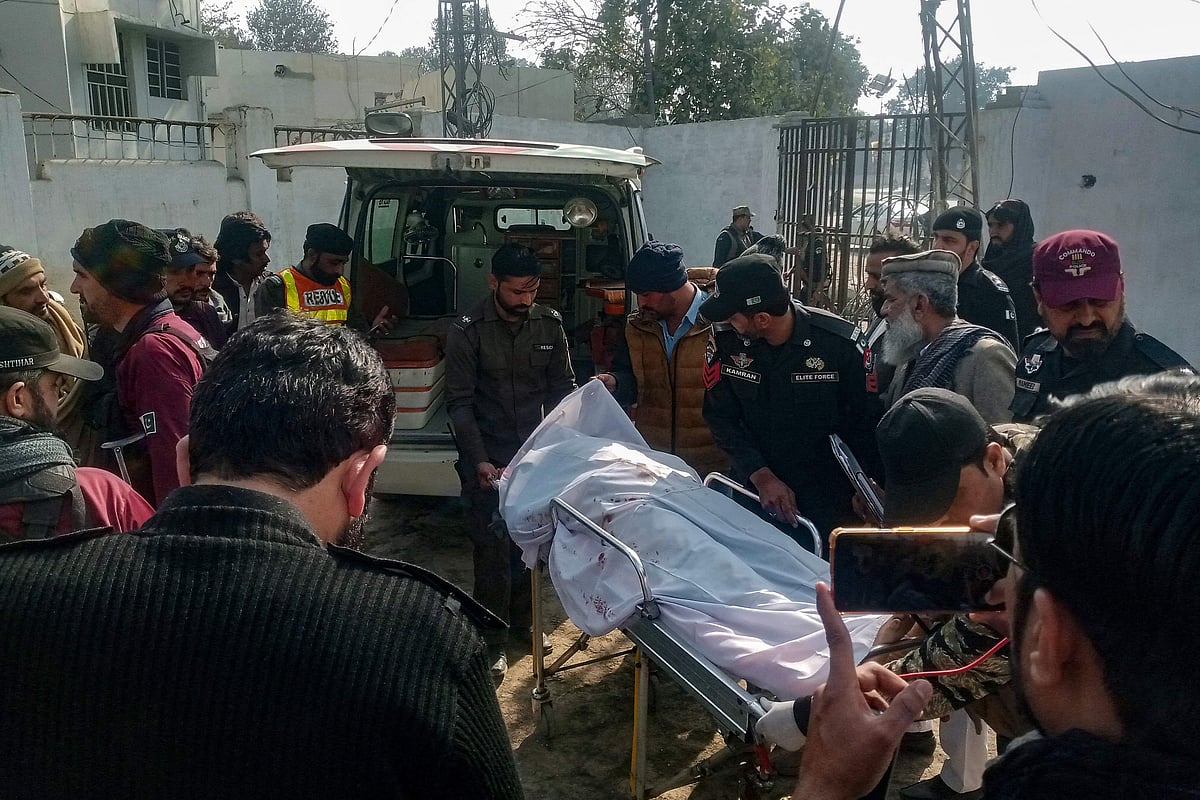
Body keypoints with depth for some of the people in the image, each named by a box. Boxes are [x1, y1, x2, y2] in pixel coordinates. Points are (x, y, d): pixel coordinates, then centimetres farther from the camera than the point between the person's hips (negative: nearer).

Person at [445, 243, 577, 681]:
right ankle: (494, 640, 11)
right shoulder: (467, 331, -9)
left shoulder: (549, 324, 2)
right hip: (487, 458, -3)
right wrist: (479, 461, -16)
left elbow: (563, 387, 8)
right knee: (493, 548, -2)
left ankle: (521, 616, 32)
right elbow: (459, 403, -9)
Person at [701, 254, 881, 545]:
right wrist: (760, 475, -17)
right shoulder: (724, 339, -11)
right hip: (751, 489, 3)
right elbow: (720, 415, -6)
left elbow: (868, 420, -9)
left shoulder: (842, 342, -19)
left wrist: (855, 502, -7)